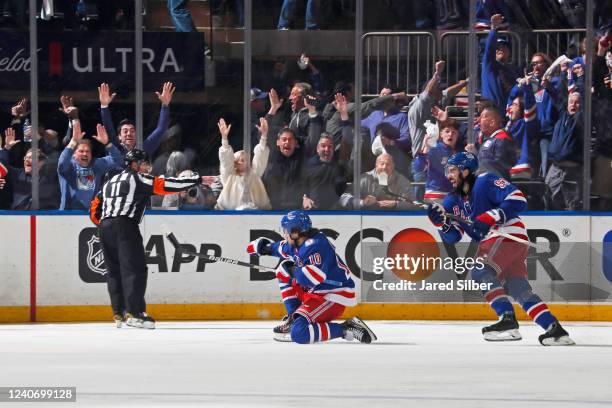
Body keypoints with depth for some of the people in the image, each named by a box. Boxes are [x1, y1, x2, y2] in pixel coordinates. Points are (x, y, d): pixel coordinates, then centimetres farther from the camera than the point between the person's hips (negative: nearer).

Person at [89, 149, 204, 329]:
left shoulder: (111, 181, 27)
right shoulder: (138, 178, 5)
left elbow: (94, 208, 25)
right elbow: (164, 185, -3)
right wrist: (197, 180, -2)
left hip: (104, 227, 8)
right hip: (125, 226, -8)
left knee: (114, 271, 13)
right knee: (135, 269, -11)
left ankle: (119, 314, 13)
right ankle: (134, 313, -20)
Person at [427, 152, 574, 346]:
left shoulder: (485, 182, -10)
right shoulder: (454, 200, 16)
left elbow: (518, 200, -18)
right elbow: (452, 236, 13)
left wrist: (489, 218, -25)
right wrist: (440, 220, -5)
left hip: (509, 235, -9)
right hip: (492, 242, 9)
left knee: (481, 273, -21)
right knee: (520, 290, 2)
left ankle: (508, 321, -25)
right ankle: (556, 330, 1)